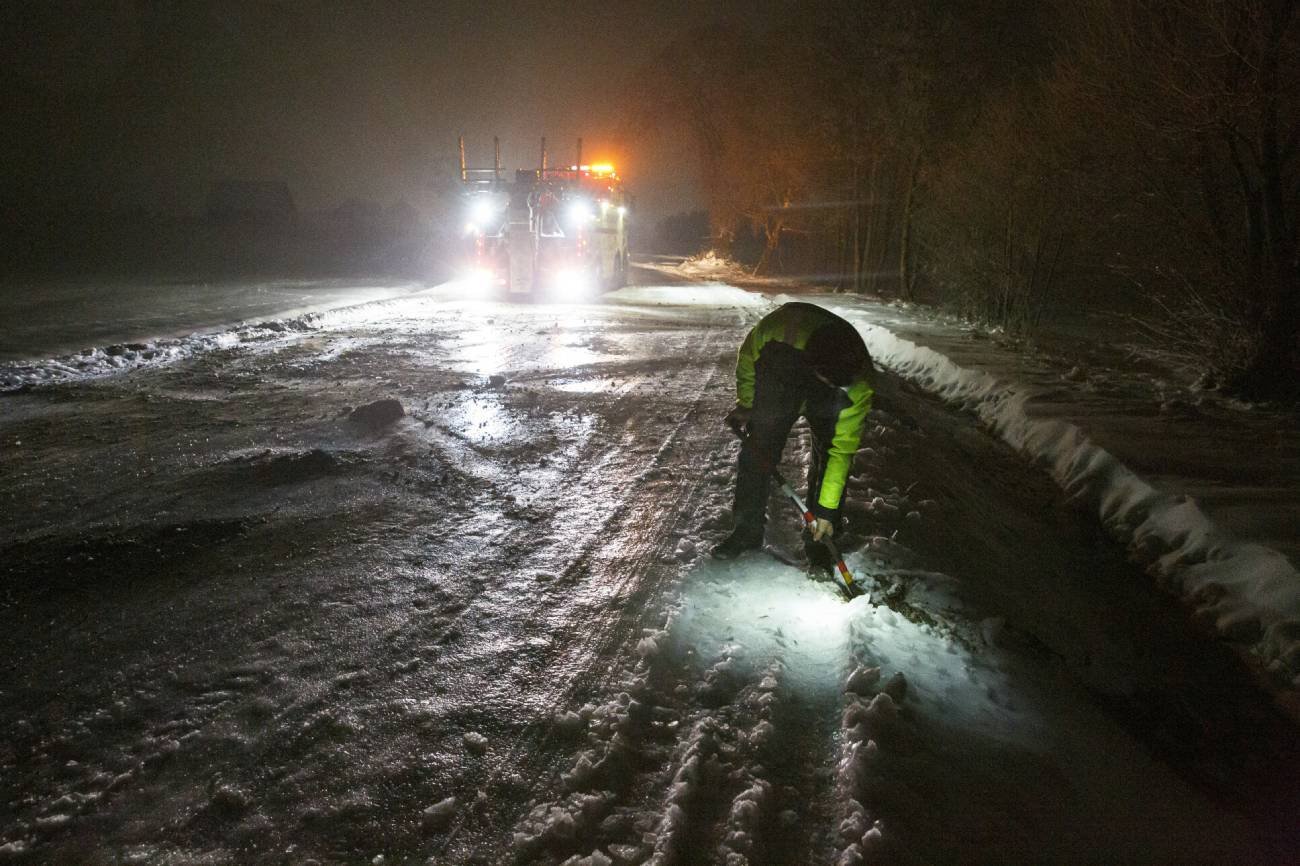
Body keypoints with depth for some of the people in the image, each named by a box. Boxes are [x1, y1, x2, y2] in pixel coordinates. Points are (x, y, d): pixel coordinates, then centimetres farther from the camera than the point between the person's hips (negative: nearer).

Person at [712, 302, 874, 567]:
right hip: (778, 392, 1)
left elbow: (842, 449, -34)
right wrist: (745, 404, -5)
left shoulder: (860, 384, -40)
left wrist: (827, 509, -33)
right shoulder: (782, 325, -42)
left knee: (830, 457, -12)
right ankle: (748, 530, 9)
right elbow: (748, 356, -17)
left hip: (828, 406, -1)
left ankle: (819, 539, 4)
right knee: (756, 453, -5)